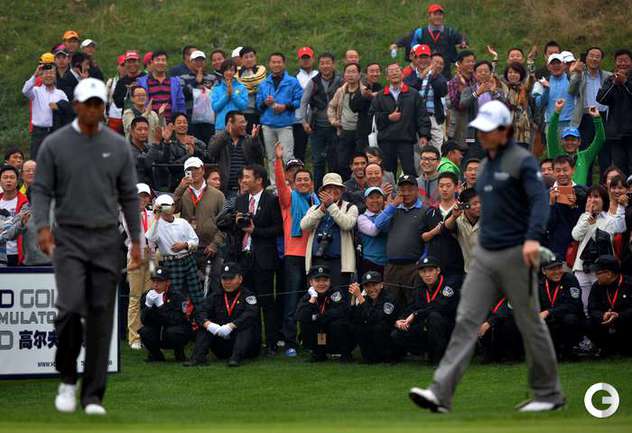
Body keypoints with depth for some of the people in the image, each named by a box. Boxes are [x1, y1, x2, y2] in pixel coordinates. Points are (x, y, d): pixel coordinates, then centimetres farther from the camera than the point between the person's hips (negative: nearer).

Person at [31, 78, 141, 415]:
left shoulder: (118, 146, 6)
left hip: (106, 241, 2)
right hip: (69, 239, -2)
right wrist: (42, 227, -18)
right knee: (70, 308, -17)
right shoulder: (54, 145, 0)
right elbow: (41, 191, -1)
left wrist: (136, 240, 5)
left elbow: (129, 196, 10)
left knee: (101, 318, 0)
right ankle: (67, 378, 6)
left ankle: (92, 396, 6)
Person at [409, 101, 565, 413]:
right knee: (466, 321, -4)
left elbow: (539, 200, -22)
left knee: (530, 325, 3)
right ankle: (441, 393, -12)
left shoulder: (522, 161, -10)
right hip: (484, 256, 7)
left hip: (515, 255, -7)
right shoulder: (487, 164, 14)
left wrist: (533, 237, -38)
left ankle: (549, 394, 18)